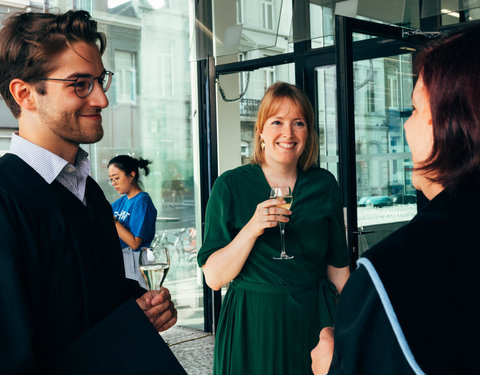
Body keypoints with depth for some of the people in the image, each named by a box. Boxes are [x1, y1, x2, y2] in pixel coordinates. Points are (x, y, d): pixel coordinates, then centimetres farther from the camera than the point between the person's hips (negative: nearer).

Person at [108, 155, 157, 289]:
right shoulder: (121, 201, 13)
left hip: (134, 262, -8)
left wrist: (112, 220, -17)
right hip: (118, 259, 8)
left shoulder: (142, 201, -12)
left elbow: (134, 243, -18)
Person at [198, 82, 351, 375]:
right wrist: (251, 229, -24)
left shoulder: (325, 184, 1)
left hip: (313, 318, 2)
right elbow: (213, 278, -12)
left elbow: (338, 265, 8)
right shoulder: (231, 186, -7)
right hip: (252, 325, -2)